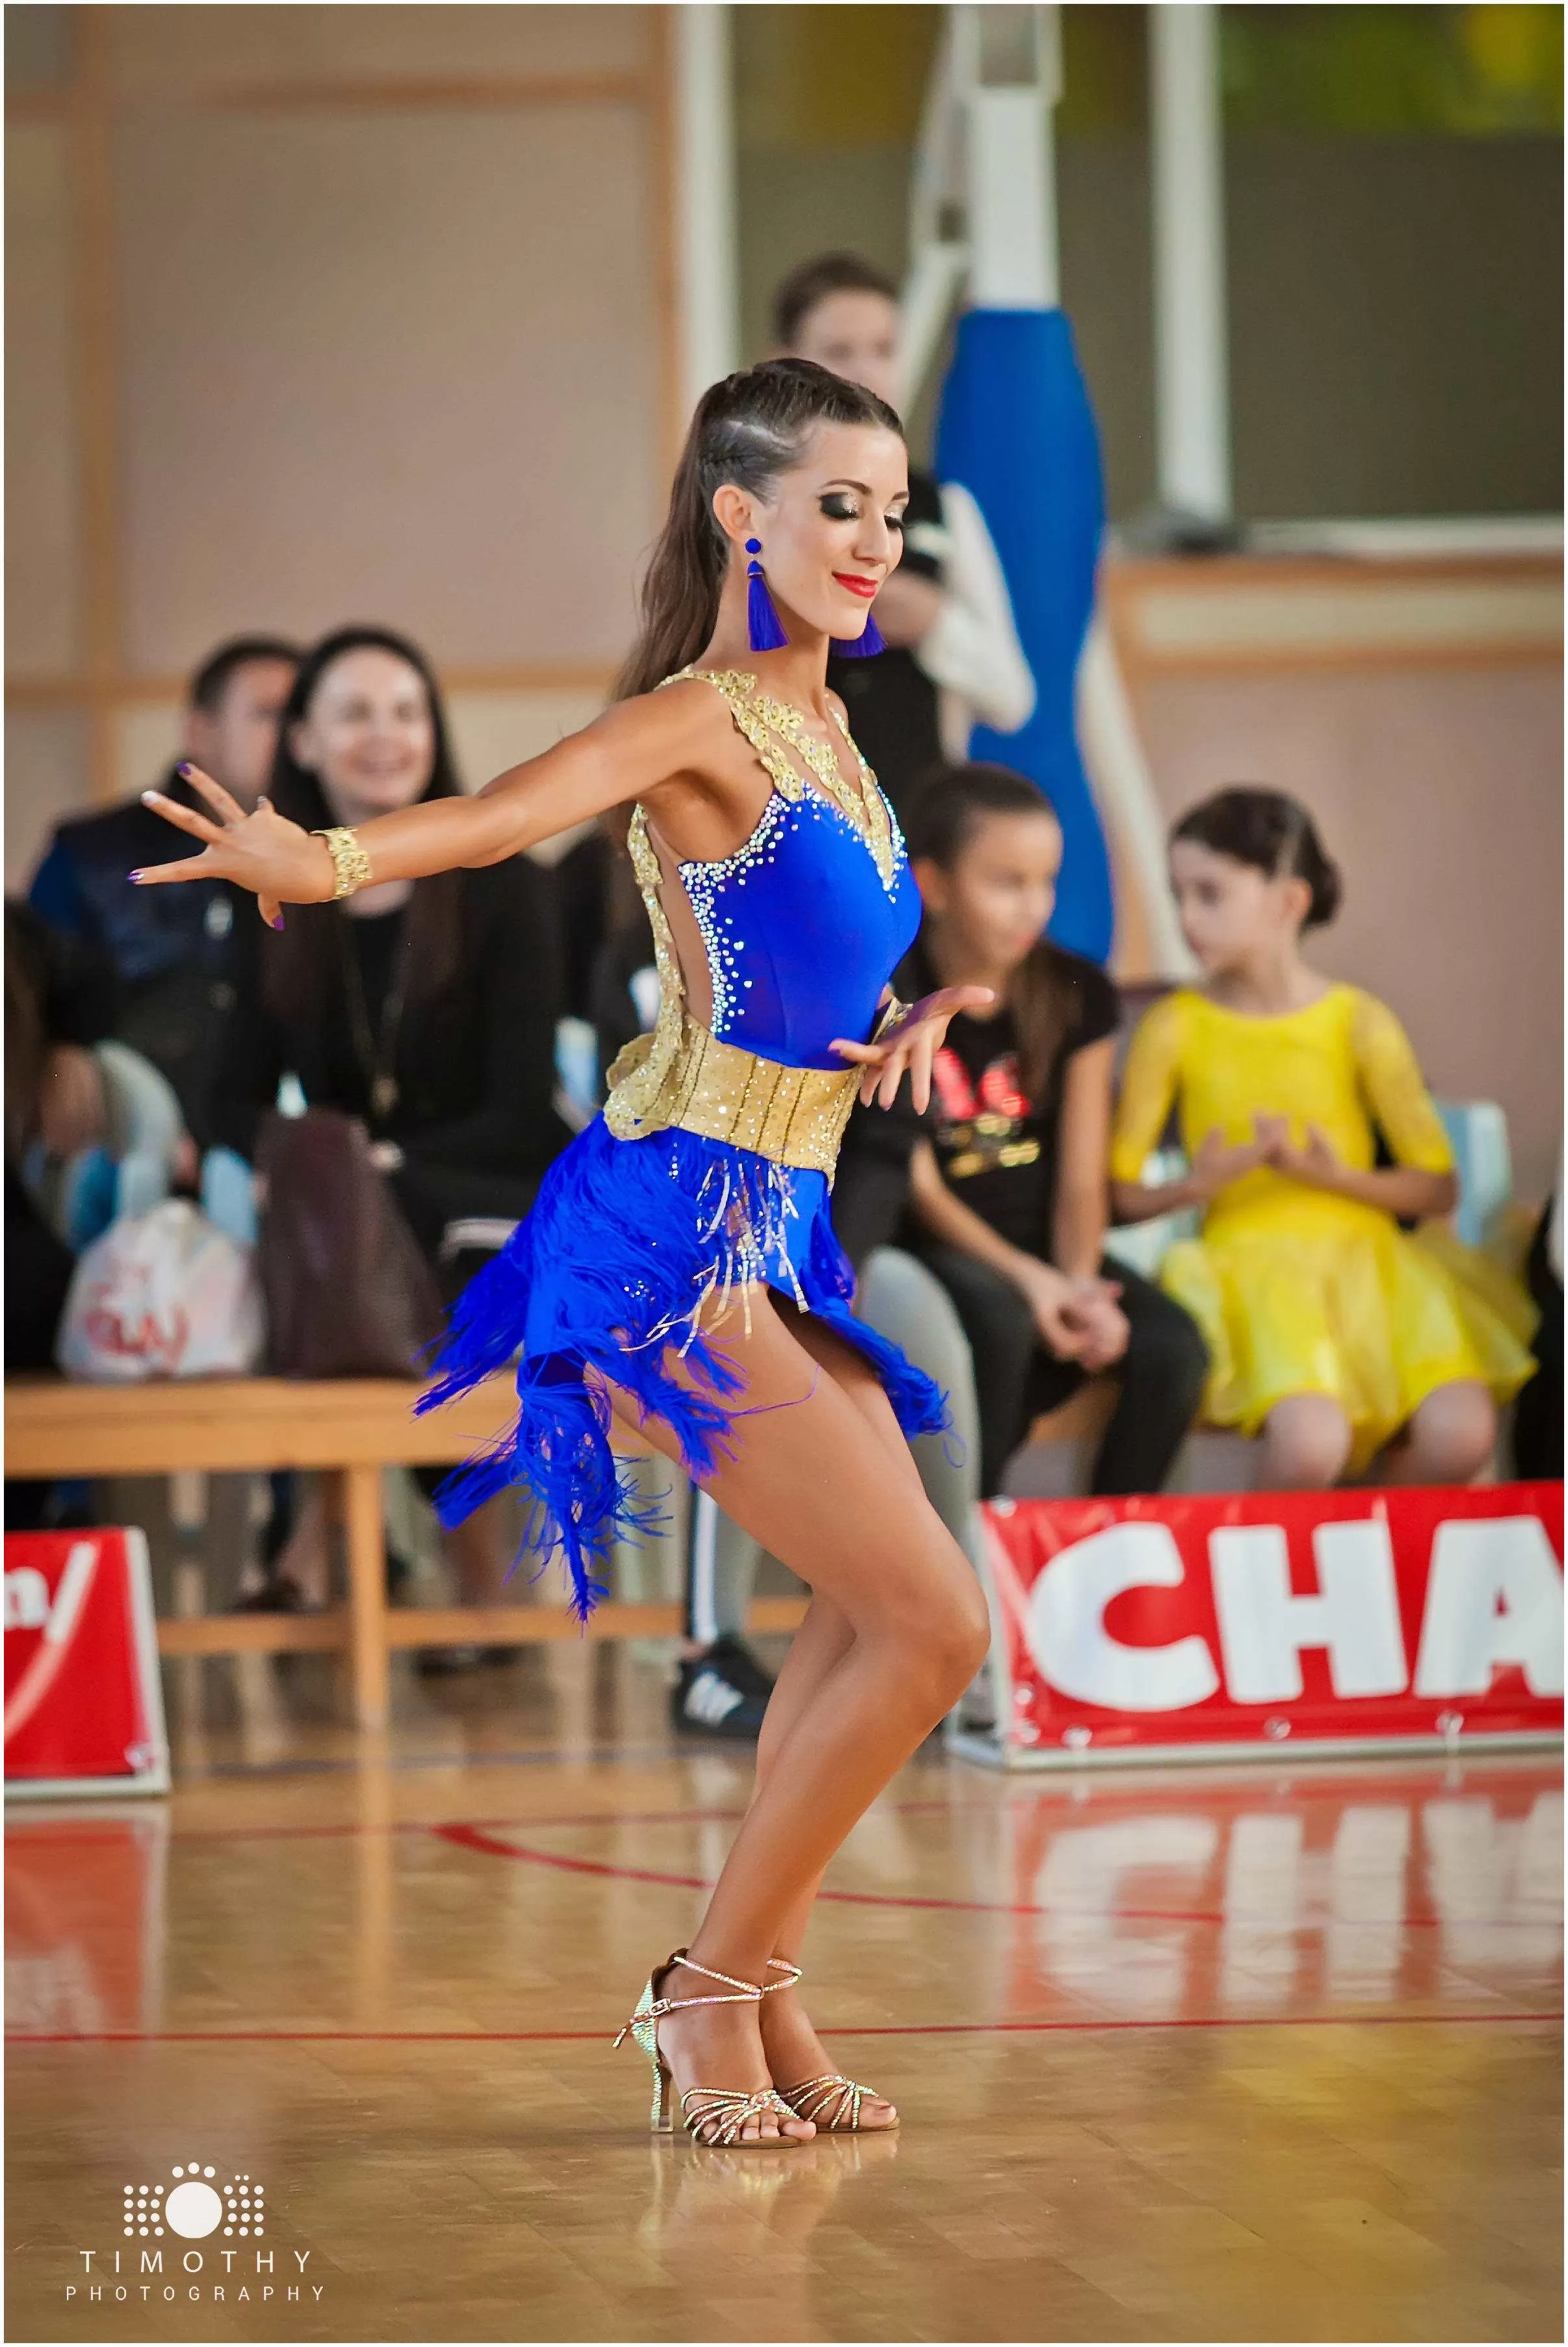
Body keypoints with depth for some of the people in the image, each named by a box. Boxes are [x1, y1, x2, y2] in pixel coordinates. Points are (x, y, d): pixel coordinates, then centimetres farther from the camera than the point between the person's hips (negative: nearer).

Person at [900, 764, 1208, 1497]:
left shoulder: (1077, 997, 4)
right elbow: (916, 1183, -12)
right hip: (932, 1246, -4)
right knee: (1000, 1320, -37)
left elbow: (1081, 1180, 2)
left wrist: (1078, 1282, -18)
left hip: (1045, 1249, 4)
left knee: (1171, 1345, -23)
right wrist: (1025, 1278, -25)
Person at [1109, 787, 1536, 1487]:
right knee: (1310, 1443, -33)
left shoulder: (1360, 1023, 4)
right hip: (1248, 1265, -2)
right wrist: (1196, 1185, -17)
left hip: (1365, 1255, 2)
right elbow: (1118, 1192, 2)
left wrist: (1334, 1175, -12)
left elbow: (1437, 1188, 4)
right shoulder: (1175, 1028, 3)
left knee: (1460, 1437, -24)